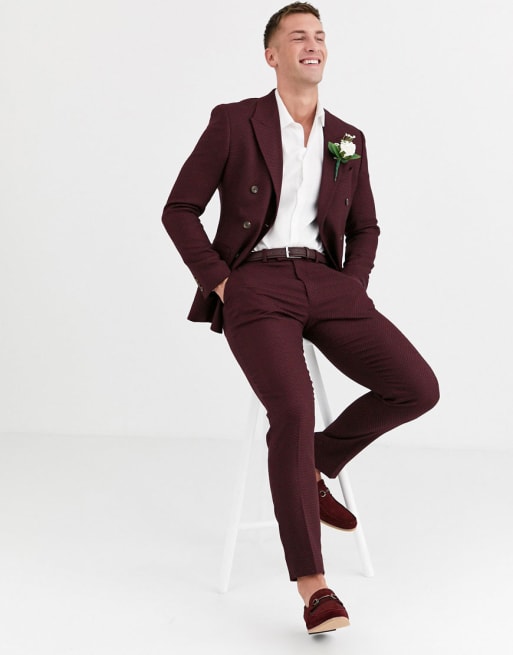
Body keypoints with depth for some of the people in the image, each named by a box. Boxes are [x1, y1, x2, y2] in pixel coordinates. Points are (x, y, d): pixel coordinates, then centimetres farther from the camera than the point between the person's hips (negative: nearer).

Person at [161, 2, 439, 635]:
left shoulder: (348, 140, 17)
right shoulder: (233, 122, 5)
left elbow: (364, 227, 26)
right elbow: (179, 211, 4)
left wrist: (352, 290, 8)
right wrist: (220, 284, -6)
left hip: (327, 284, 5)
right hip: (256, 286, -4)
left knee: (418, 388, -15)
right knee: (294, 410, -29)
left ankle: (316, 466, 9)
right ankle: (313, 586, -22)